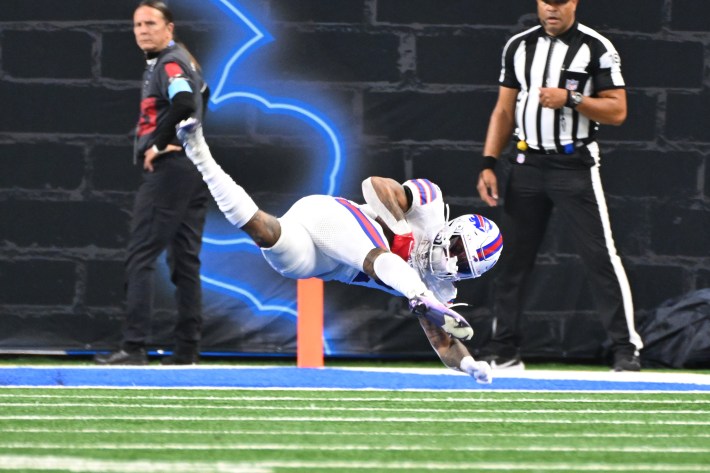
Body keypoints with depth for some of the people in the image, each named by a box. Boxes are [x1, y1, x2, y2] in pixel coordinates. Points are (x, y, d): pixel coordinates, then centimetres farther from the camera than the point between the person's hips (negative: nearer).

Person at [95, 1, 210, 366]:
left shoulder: (169, 63, -11)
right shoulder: (184, 60, 19)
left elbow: (185, 103, -29)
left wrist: (158, 144, -20)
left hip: (170, 168, -10)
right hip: (195, 168, 10)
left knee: (141, 256, -11)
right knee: (185, 260, 10)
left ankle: (134, 348, -16)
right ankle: (187, 351, 9)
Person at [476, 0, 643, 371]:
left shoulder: (597, 48, -4)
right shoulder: (518, 47, 10)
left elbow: (617, 111, -8)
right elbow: (504, 110, 13)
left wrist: (570, 99, -21)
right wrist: (489, 164, 5)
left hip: (575, 166, -4)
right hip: (528, 165, 5)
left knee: (600, 256, -8)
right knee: (512, 257, 5)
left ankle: (626, 348, -6)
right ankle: (503, 350, 13)